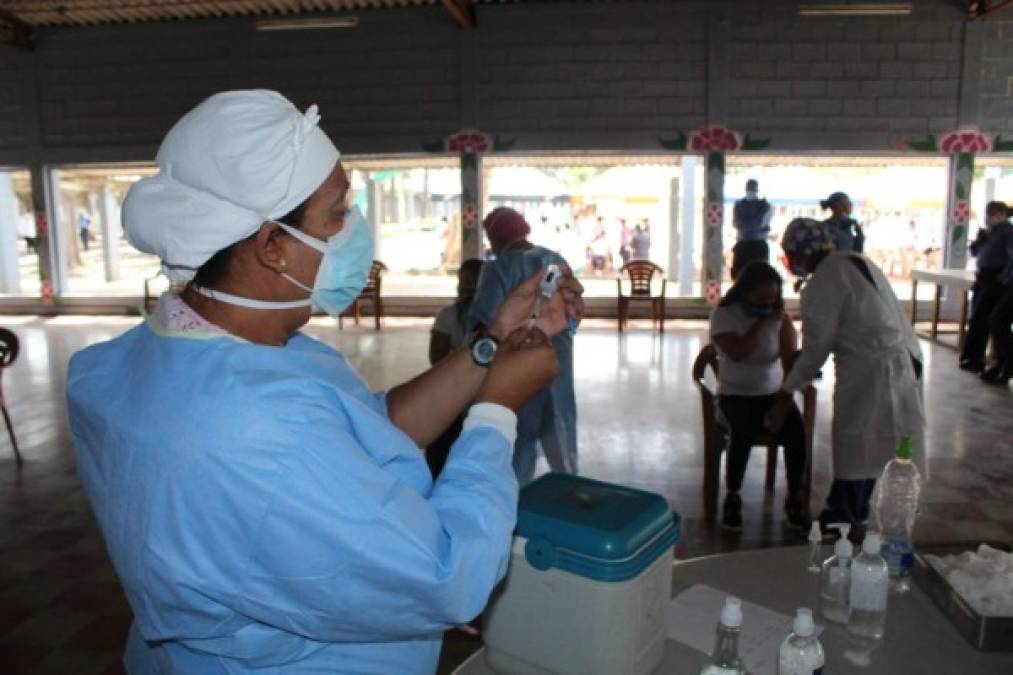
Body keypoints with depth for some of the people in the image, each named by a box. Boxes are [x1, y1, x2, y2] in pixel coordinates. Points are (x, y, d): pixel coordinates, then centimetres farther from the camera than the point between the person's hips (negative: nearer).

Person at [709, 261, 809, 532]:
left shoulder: (779, 316, 2)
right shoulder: (724, 314, -7)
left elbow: (791, 360, -10)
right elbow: (738, 353, -23)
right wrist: (764, 323, -19)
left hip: (773, 393, 3)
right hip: (735, 395, -3)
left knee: (797, 430, -24)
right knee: (744, 433, -32)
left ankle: (795, 497, -5)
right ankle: (732, 496, -11)